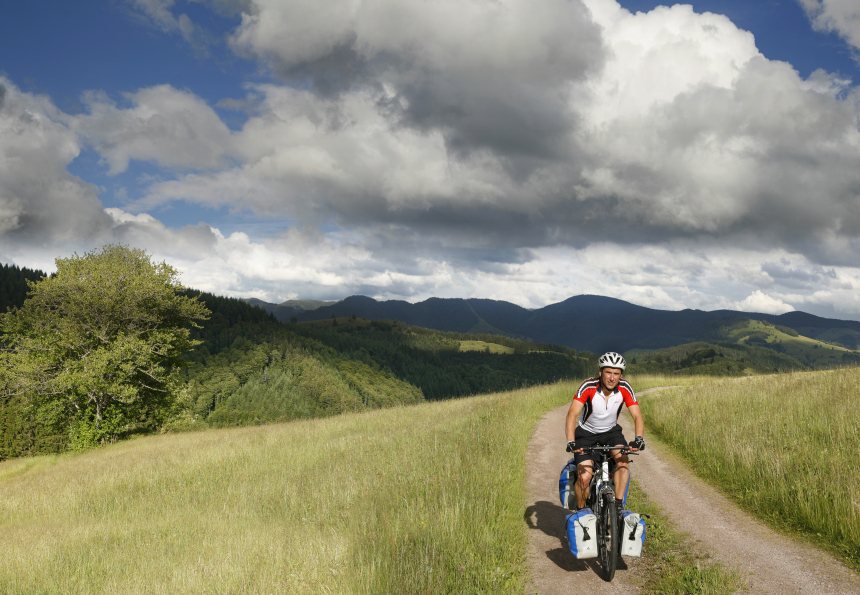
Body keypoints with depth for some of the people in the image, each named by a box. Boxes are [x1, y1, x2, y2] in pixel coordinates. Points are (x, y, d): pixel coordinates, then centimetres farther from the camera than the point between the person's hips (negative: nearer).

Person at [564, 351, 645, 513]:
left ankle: (618, 504, -12)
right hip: (586, 433, -2)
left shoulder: (624, 388, -20)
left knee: (623, 460, -26)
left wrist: (638, 439, -40)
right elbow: (572, 414, -34)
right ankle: (580, 511, 10)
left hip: (611, 431, 2)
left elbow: (637, 416, -21)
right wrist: (571, 442, -47)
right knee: (584, 477, -16)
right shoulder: (589, 387, -27)